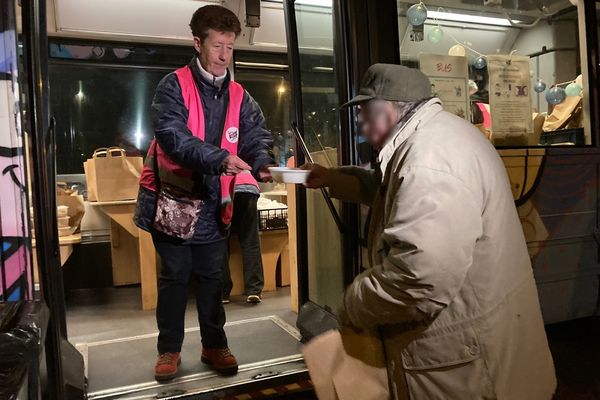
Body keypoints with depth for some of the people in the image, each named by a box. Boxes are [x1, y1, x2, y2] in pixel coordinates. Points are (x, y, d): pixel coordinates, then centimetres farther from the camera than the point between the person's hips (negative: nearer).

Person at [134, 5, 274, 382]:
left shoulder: (239, 97, 5)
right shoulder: (174, 86, -10)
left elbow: (258, 135, -2)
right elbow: (172, 136, -23)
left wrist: (263, 163, -25)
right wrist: (219, 158, -37)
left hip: (213, 200, 4)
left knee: (211, 277, 14)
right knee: (174, 276, 9)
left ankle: (215, 345, 29)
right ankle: (169, 349, 26)